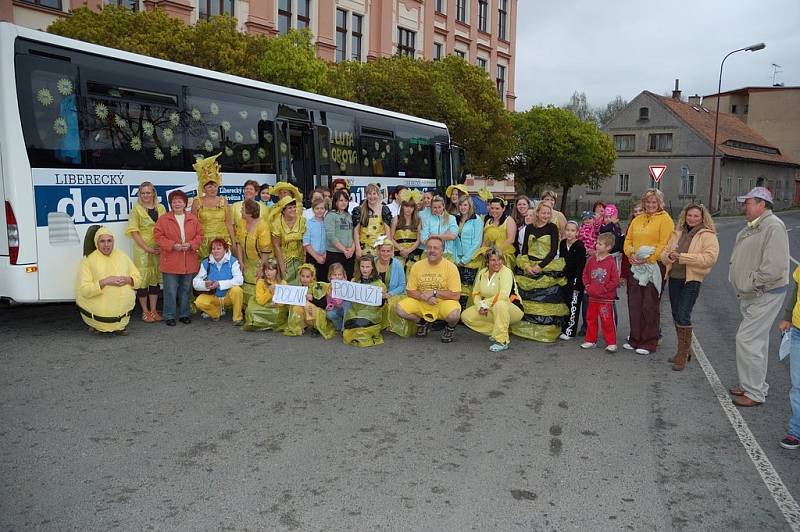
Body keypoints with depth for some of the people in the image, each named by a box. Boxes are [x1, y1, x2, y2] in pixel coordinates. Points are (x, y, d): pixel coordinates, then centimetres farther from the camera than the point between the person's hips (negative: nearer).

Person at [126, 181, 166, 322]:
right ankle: (145, 311, 10)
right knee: (143, 278, 0)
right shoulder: (136, 209, -2)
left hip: (159, 249, 4)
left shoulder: (161, 208, 9)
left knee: (155, 278, 9)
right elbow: (134, 231, -7)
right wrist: (147, 248, -13)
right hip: (142, 248, -4)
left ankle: (153, 310, 18)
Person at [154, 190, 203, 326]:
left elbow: (199, 235, 6)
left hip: (189, 262, 3)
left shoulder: (193, 219, 8)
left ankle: (184, 314, 22)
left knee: (186, 290, 11)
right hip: (170, 262, -3)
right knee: (170, 290, 0)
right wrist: (173, 245, -16)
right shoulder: (163, 219, 0)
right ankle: (169, 316, 10)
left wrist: (190, 244, -11)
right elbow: (158, 236, -5)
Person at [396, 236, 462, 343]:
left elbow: (456, 295, -13)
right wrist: (424, 296, -17)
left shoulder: (450, 267, -10)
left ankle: (450, 328, 5)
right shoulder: (417, 266, -2)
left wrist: (434, 292, -17)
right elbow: (410, 292, 2)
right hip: (421, 304, 3)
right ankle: (421, 322, 11)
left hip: (443, 303, -3)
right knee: (401, 308, -22)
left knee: (454, 314, -35)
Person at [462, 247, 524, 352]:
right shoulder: (482, 273, 2)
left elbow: (503, 296, -31)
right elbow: (476, 293, 4)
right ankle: (496, 331, -1)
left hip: (511, 310, -7)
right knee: (466, 316, -7)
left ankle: (502, 341, -28)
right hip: (490, 311, 7)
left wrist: (485, 303, -22)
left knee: (499, 304, -40)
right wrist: (479, 306, -16)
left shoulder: (506, 272, -18)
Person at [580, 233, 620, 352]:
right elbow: (585, 274, 13)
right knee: (590, 319, 13)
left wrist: (604, 289, -13)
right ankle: (591, 340, 25)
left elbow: (615, 280, -12)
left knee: (607, 321, -2)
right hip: (592, 297, 6)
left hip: (606, 298, -6)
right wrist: (587, 286, 0)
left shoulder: (611, 262, -11)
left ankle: (611, 343, 7)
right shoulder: (591, 260, 4)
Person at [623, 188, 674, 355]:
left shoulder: (665, 220, -4)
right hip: (636, 267, 6)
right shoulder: (637, 220, 16)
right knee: (634, 304, 9)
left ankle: (649, 343, 9)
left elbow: (664, 244, -12)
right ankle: (635, 340, 20)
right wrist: (631, 254, -5)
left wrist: (648, 259, -18)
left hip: (653, 267, -6)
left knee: (650, 306, -1)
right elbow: (628, 240, 14)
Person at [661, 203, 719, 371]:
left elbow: (710, 258, -18)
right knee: (676, 315, 12)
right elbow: (664, 252, 15)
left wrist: (682, 257, -21)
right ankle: (684, 351, 26)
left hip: (692, 280, -6)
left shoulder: (708, 236, -4)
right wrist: (669, 257, -10)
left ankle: (683, 354, -1)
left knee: (684, 316, -12)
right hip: (674, 278, 6)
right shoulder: (678, 233, 13)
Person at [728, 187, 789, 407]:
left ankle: (754, 393, 3)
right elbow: (741, 259, 21)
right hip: (752, 295, 10)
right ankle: (755, 385, 30)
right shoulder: (751, 227, 12)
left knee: (747, 340, -8)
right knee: (757, 340, 17)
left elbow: (774, 267, -26)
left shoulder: (773, 226, -19)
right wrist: (742, 288, 10)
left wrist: (749, 284, -19)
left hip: (765, 295, -10)